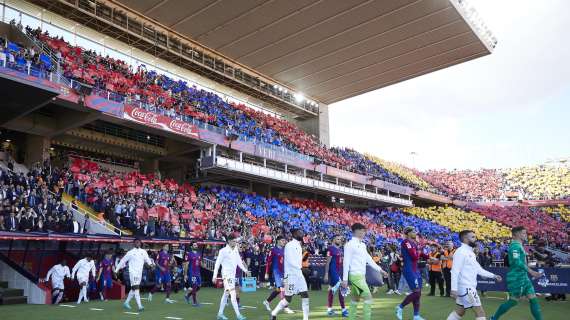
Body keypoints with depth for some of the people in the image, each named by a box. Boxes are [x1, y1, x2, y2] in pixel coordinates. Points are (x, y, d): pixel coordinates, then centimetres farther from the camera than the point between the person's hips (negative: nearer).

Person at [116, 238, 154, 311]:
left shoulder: (143, 252, 8)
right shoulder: (130, 252, -2)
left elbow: (147, 259, 8)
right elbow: (123, 261, 4)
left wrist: (151, 263, -13)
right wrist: (116, 270, 6)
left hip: (140, 272, 5)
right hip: (133, 272, -5)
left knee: (133, 289, 14)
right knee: (136, 288, -12)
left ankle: (126, 302, 31)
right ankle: (139, 306, -15)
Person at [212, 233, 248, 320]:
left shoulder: (235, 251, 10)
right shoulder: (223, 251, -11)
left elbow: (239, 262, 14)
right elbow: (217, 263, -9)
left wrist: (245, 270, 3)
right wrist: (214, 276, -10)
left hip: (233, 275, 8)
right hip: (226, 275, -8)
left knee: (226, 294, 13)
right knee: (233, 294, -13)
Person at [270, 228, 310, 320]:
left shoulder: (299, 246, 14)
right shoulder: (289, 245, -13)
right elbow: (290, 261, -22)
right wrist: (300, 268, -28)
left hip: (299, 274, 8)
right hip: (291, 275, -8)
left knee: (305, 295, 1)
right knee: (288, 299, -1)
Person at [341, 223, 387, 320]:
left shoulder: (363, 245, 14)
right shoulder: (350, 244, -11)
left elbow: (369, 259, 20)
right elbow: (346, 262, -13)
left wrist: (380, 270, 16)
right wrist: (345, 279, -16)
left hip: (361, 275, 9)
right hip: (355, 275, -9)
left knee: (355, 299, 12)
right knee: (368, 297, -11)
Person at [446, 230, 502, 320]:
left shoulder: (470, 252, 14)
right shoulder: (461, 251, -16)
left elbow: (478, 269, 19)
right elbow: (455, 271, -21)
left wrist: (493, 275, 13)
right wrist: (454, 289, -25)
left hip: (469, 287, 10)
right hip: (466, 287, -10)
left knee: (459, 312, 17)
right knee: (480, 312, -5)